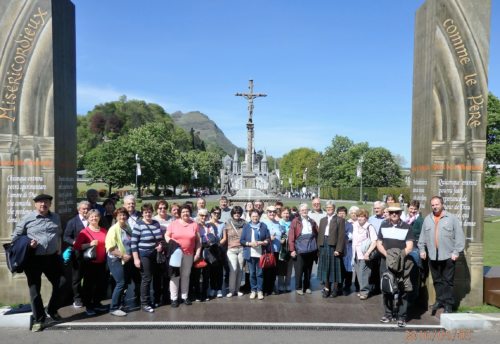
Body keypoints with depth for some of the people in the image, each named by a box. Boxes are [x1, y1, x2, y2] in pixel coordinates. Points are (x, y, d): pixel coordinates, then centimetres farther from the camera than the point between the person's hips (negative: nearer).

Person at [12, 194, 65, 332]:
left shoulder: (56, 217, 8)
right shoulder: (27, 218, -4)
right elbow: (15, 236, 2)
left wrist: (59, 250, 9)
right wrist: (27, 244, -14)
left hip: (52, 257, 3)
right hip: (33, 259, -3)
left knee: (60, 284, 3)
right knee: (34, 289, 5)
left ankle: (52, 310, 26)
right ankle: (39, 319, 20)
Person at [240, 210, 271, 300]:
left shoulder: (264, 226, 5)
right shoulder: (246, 226, 5)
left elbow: (268, 240, 4)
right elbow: (241, 240, 2)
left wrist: (260, 243, -12)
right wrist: (249, 243, -14)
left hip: (260, 254, 0)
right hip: (250, 254, 0)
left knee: (260, 273, 3)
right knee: (252, 273, 6)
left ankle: (260, 291, 13)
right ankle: (253, 290, 17)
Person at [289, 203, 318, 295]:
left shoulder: (312, 222, 13)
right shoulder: (295, 221, 0)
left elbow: (317, 235, 13)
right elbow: (291, 236, -5)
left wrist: (316, 247, 5)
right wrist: (292, 249, -10)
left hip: (311, 249, 4)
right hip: (300, 249, -4)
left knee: (308, 270, 11)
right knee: (299, 270, 0)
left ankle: (307, 287, 23)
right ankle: (298, 288, 13)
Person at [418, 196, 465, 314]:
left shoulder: (452, 218, -2)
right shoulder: (427, 219, 10)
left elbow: (459, 236, -5)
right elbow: (423, 236, 13)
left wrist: (456, 251, -10)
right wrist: (422, 249, 8)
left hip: (448, 256, -4)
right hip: (433, 256, 4)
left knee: (448, 281, 4)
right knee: (437, 280, 13)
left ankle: (448, 304, 12)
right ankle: (440, 300, 26)